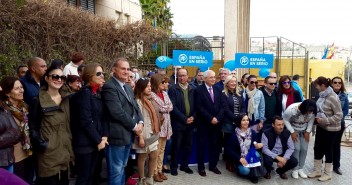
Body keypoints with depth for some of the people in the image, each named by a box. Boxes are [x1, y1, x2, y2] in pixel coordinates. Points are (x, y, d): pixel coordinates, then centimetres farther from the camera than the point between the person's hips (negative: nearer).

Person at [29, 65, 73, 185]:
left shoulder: (66, 99, 9)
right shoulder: (38, 101, -7)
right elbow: (32, 127, -5)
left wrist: (70, 147, 10)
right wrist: (40, 144, -16)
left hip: (64, 150, 5)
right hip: (48, 153, -5)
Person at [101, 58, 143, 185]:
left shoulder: (128, 87, 15)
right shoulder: (109, 87, -15)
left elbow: (135, 107, 15)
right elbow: (118, 112, -23)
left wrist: (140, 122, -3)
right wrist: (134, 126, -14)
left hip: (128, 134, 9)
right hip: (117, 135, -9)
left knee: (122, 168, 20)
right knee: (116, 171, 3)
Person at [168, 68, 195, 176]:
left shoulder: (192, 90, 10)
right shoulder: (173, 89, -4)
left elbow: (196, 105, 10)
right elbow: (173, 107, -12)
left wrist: (193, 117, -7)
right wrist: (184, 119, -14)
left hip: (190, 123, 4)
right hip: (178, 123, -4)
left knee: (188, 146, 11)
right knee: (176, 146, 4)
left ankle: (184, 165, 26)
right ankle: (174, 167, 19)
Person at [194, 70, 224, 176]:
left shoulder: (218, 90, 10)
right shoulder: (198, 90, -6)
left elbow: (221, 106, 5)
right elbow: (199, 107, -14)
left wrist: (217, 118, -10)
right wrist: (210, 118, -16)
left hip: (216, 123, 5)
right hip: (203, 123, -4)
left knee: (214, 145, 11)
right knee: (201, 145, 4)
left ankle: (213, 166, 25)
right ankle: (201, 167, 16)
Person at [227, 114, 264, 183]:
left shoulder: (253, 133, 2)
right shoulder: (234, 135, -8)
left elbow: (256, 146, 6)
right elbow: (230, 150, -10)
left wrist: (257, 146, -20)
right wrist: (239, 158, -24)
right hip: (239, 159, -2)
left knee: (256, 154, -31)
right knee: (245, 170, -32)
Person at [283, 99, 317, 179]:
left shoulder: (311, 111, -23)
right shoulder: (292, 109, -33)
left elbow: (311, 120, -3)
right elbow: (285, 120, -20)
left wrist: (308, 131, -9)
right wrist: (292, 132, -20)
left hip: (304, 131, 4)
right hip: (294, 130, -3)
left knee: (304, 149, -2)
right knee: (296, 149, -12)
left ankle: (300, 169, 14)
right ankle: (295, 169, 3)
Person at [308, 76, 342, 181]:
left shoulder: (333, 97, -22)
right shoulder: (322, 95, 1)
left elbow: (339, 115, -23)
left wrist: (325, 121, -24)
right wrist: (317, 118, 0)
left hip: (331, 129, -7)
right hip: (321, 127, 7)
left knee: (328, 150, 7)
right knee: (318, 148, 13)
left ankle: (327, 174, 25)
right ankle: (317, 171, 28)